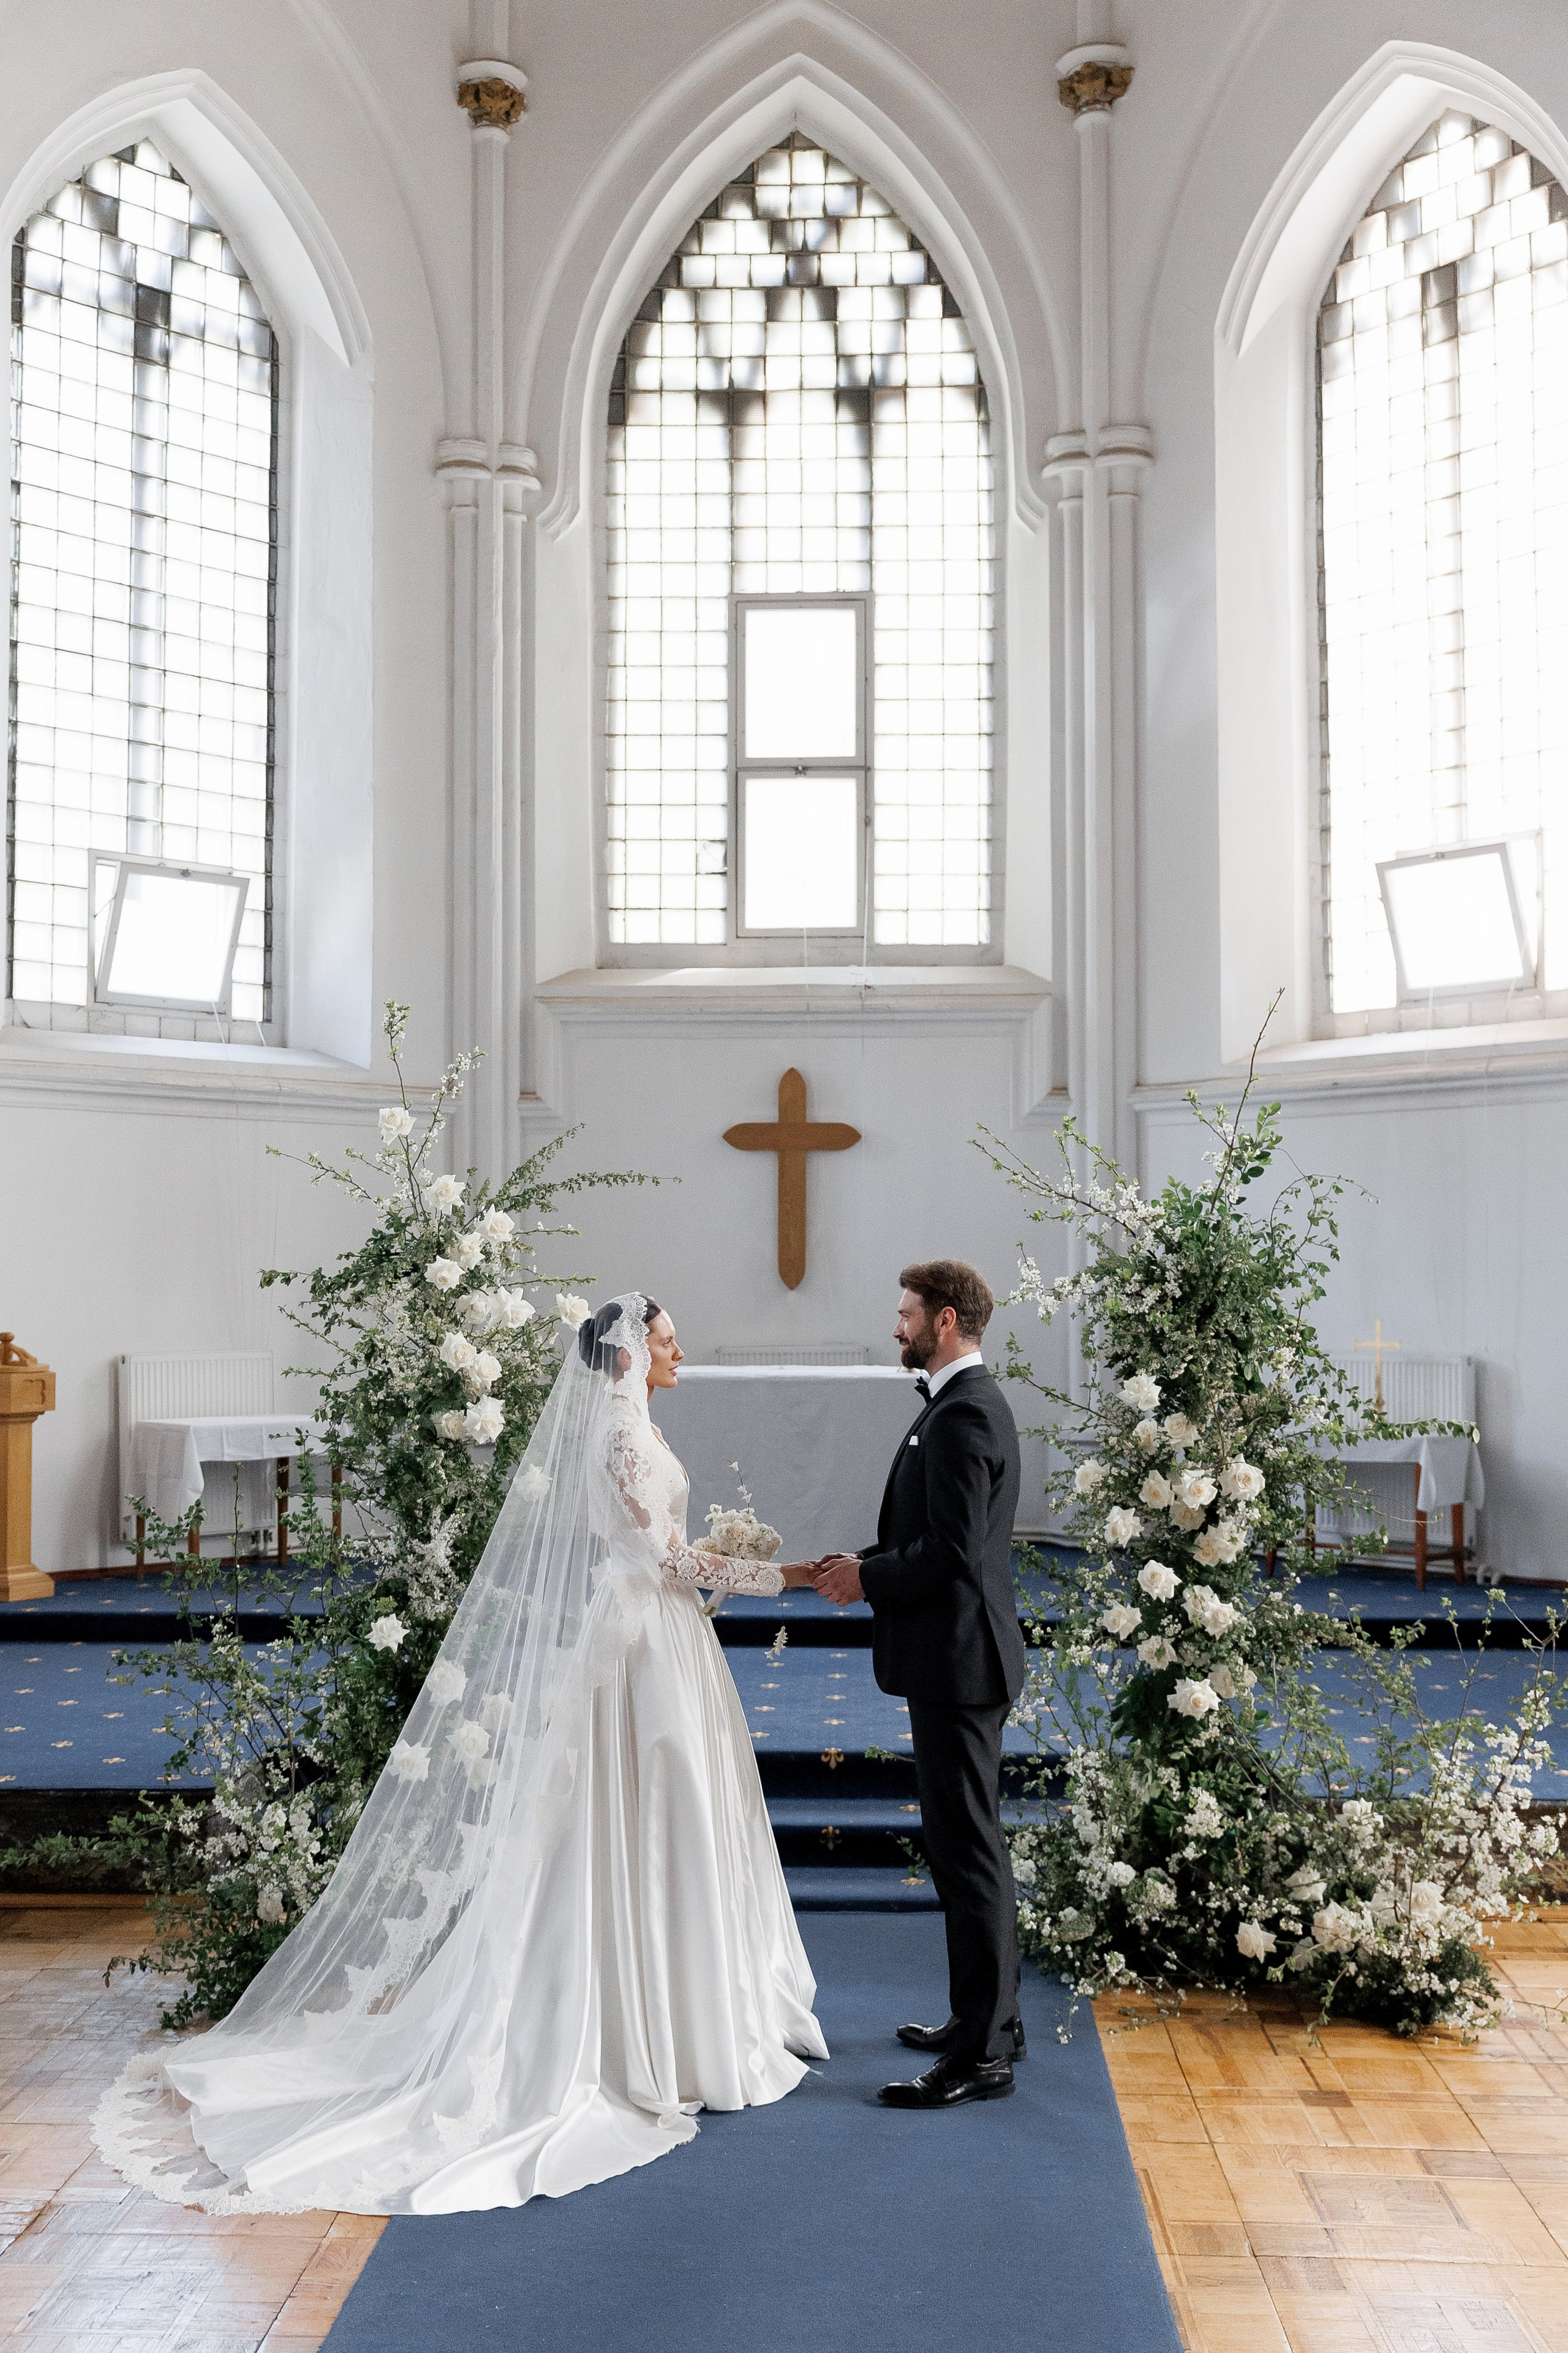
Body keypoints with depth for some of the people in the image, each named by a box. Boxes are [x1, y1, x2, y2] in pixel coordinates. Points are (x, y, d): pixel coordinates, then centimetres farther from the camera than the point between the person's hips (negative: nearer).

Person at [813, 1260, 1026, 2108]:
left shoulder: (963, 1415, -19)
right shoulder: (967, 1402, 14)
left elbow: (950, 1554, -25)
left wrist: (867, 1579, -12)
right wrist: (871, 1562, 9)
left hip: (955, 1662, -11)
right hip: (958, 1658, 11)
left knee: (968, 1849, -4)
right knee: (965, 1841, 19)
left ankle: (981, 2054, 4)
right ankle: (988, 2016, 30)